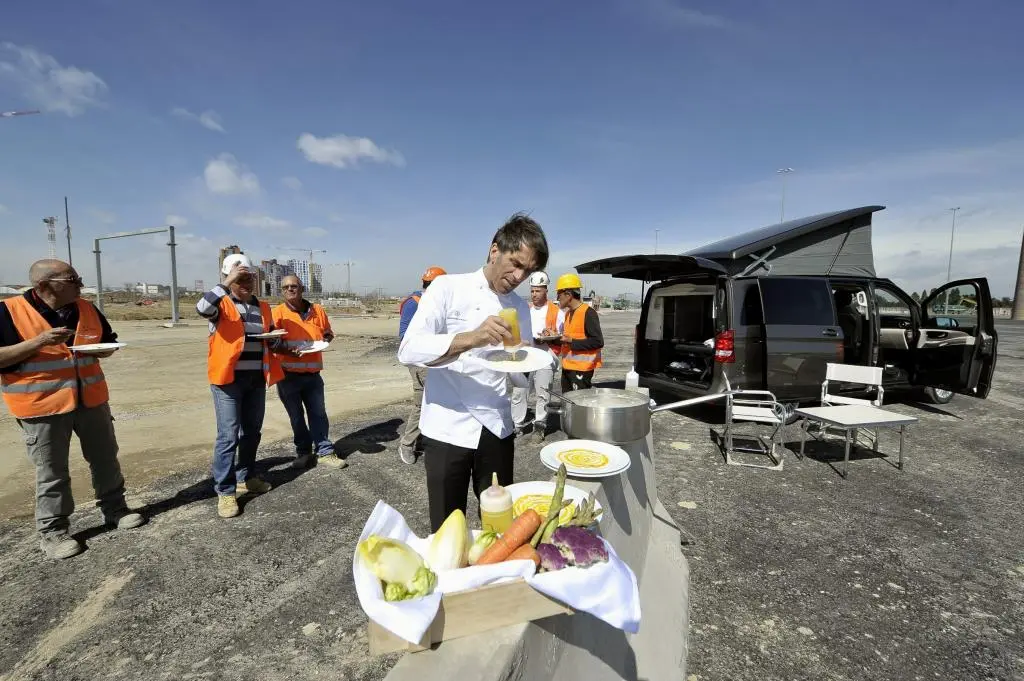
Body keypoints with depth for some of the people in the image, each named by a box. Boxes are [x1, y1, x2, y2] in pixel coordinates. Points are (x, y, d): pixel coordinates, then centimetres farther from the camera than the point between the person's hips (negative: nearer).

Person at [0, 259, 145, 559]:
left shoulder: (87, 309, 4)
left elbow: (109, 342, 14)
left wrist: (102, 350, -8)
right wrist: (39, 342, -24)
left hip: (91, 400, 5)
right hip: (42, 406, -4)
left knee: (106, 459, 14)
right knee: (52, 472, 6)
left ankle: (114, 509, 30)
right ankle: (52, 531, 22)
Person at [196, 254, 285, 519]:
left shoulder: (262, 307, 12)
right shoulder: (222, 304, -4)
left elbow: (274, 340, 20)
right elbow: (202, 308, -28)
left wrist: (276, 342, -3)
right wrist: (227, 284, -28)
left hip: (256, 379, 6)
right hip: (228, 379, -6)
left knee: (252, 432, 15)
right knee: (228, 435, -5)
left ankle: (246, 478, 31)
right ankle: (225, 491, 5)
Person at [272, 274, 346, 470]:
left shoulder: (317, 310, 4)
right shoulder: (278, 313, -5)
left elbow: (328, 333, 16)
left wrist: (324, 341, -6)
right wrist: (288, 350, -26)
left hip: (312, 373, 2)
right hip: (288, 374, -2)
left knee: (318, 413, 7)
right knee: (296, 416, 11)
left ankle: (324, 452, 16)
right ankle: (303, 452, 26)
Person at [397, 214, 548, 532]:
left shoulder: (521, 309, 7)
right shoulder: (447, 288, -7)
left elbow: (522, 378, 9)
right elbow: (409, 350, -18)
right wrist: (471, 338, -31)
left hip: (497, 430, 4)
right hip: (448, 429, -4)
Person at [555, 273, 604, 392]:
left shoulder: (588, 312, -13)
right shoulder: (568, 313, 14)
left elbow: (598, 342, -18)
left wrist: (572, 341, -19)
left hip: (582, 368, -9)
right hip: (567, 366, 9)